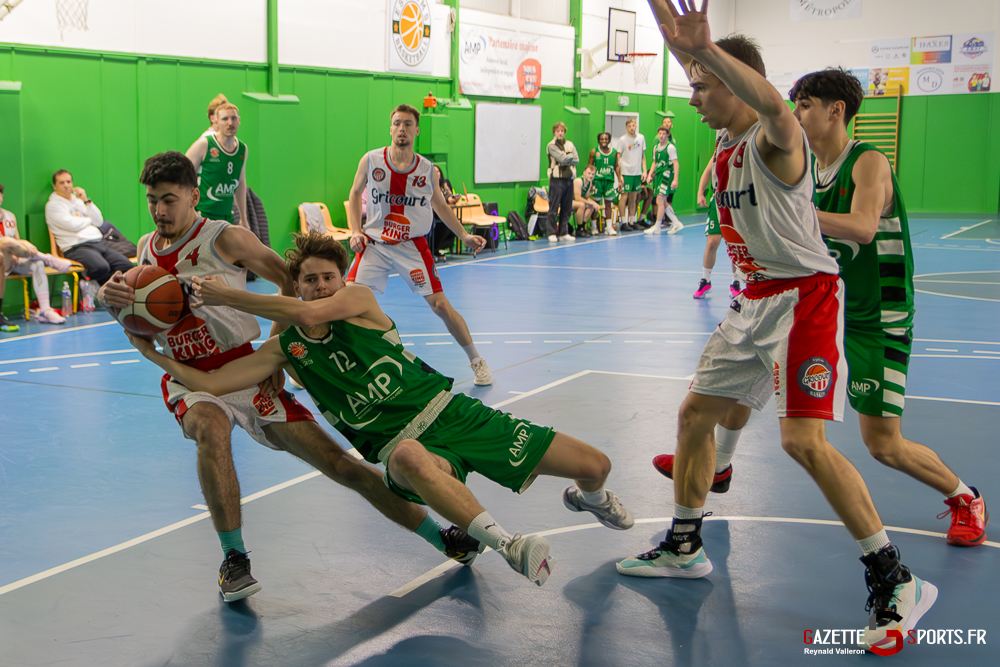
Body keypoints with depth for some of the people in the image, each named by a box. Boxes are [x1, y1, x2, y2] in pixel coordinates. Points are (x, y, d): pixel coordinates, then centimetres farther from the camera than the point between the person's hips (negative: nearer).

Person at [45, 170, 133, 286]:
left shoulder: (78, 201, 25)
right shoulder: (53, 205, 4)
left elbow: (99, 222, 14)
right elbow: (73, 225, -10)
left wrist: (86, 200, 5)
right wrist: (90, 219, 10)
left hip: (100, 242, 7)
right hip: (77, 247, -7)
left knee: (126, 265, -17)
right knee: (101, 267, -37)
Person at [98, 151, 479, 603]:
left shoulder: (224, 239, -9)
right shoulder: (147, 248, 6)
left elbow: (292, 282, -3)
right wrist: (111, 297, -12)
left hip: (243, 372, -2)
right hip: (189, 380, 3)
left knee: (337, 462, -6)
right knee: (211, 429, -36)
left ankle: (442, 538, 7)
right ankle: (233, 560, -19)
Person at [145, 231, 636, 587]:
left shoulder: (359, 298, -3)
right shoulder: (284, 350, 4)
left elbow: (308, 312, -23)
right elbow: (210, 383, 1)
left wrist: (227, 296, -18)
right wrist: (156, 354, -8)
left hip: (449, 411, 1)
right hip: (407, 443, 0)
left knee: (595, 465, -3)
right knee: (406, 458, -46)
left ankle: (588, 498, 36)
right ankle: (507, 546, -47)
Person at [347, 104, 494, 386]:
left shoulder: (428, 170, -4)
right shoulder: (370, 161, -5)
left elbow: (440, 205, 13)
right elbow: (355, 195, 11)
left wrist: (464, 235, 5)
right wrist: (356, 231, -2)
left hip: (413, 246, 0)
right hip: (374, 243, 0)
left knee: (440, 304, -3)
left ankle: (476, 360, 15)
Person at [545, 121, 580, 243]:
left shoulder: (569, 144, 14)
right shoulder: (551, 145, -2)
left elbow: (577, 160, 5)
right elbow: (562, 158, -13)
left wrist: (566, 161, -8)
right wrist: (571, 156, 3)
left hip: (569, 178, 5)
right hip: (557, 179, -5)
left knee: (567, 208, 7)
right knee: (554, 208, -6)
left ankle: (563, 233, 13)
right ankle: (552, 233, -2)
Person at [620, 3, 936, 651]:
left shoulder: (775, 141, -15)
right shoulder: (725, 148, 11)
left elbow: (774, 106, -40)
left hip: (805, 297, -9)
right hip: (756, 299, 10)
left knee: (803, 439, -19)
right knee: (695, 413, 12)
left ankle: (896, 582, -8)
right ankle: (684, 547, 29)